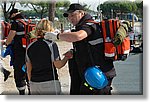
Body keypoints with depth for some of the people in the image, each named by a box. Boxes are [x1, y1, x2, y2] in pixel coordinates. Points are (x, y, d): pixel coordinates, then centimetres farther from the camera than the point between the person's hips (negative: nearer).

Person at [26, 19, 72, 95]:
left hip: (34, 84, 5)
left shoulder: (30, 47, 5)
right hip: (50, 83, -5)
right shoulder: (51, 45, -9)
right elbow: (58, 65, -8)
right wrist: (67, 57, 7)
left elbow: (29, 69, 10)